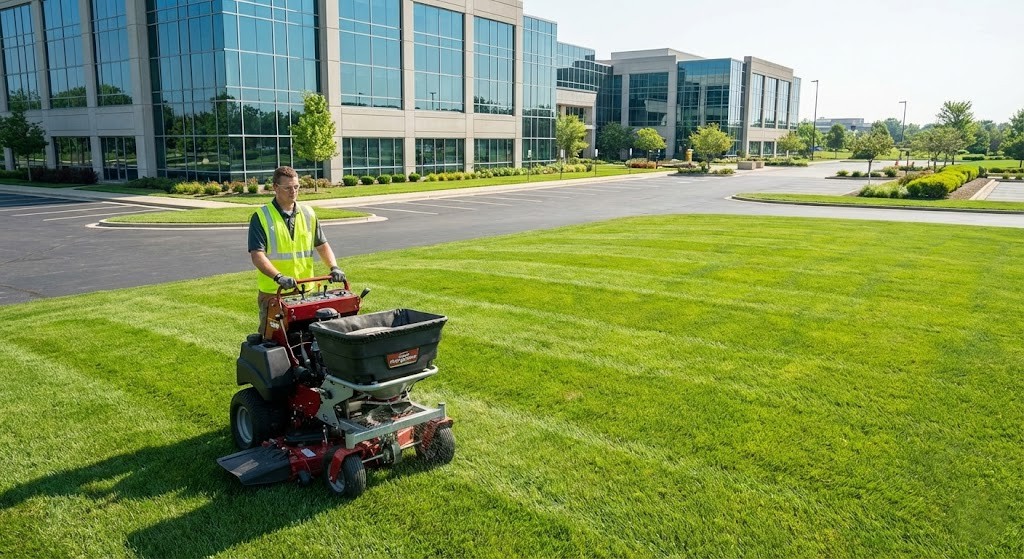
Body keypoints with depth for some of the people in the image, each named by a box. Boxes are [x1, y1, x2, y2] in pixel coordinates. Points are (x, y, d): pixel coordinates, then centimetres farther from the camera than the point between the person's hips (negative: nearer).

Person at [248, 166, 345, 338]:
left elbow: (322, 245, 13)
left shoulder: (308, 213, 9)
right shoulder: (261, 217, -5)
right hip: (273, 293, -4)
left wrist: (334, 268, -5)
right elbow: (257, 255, -13)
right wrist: (278, 277, -28)